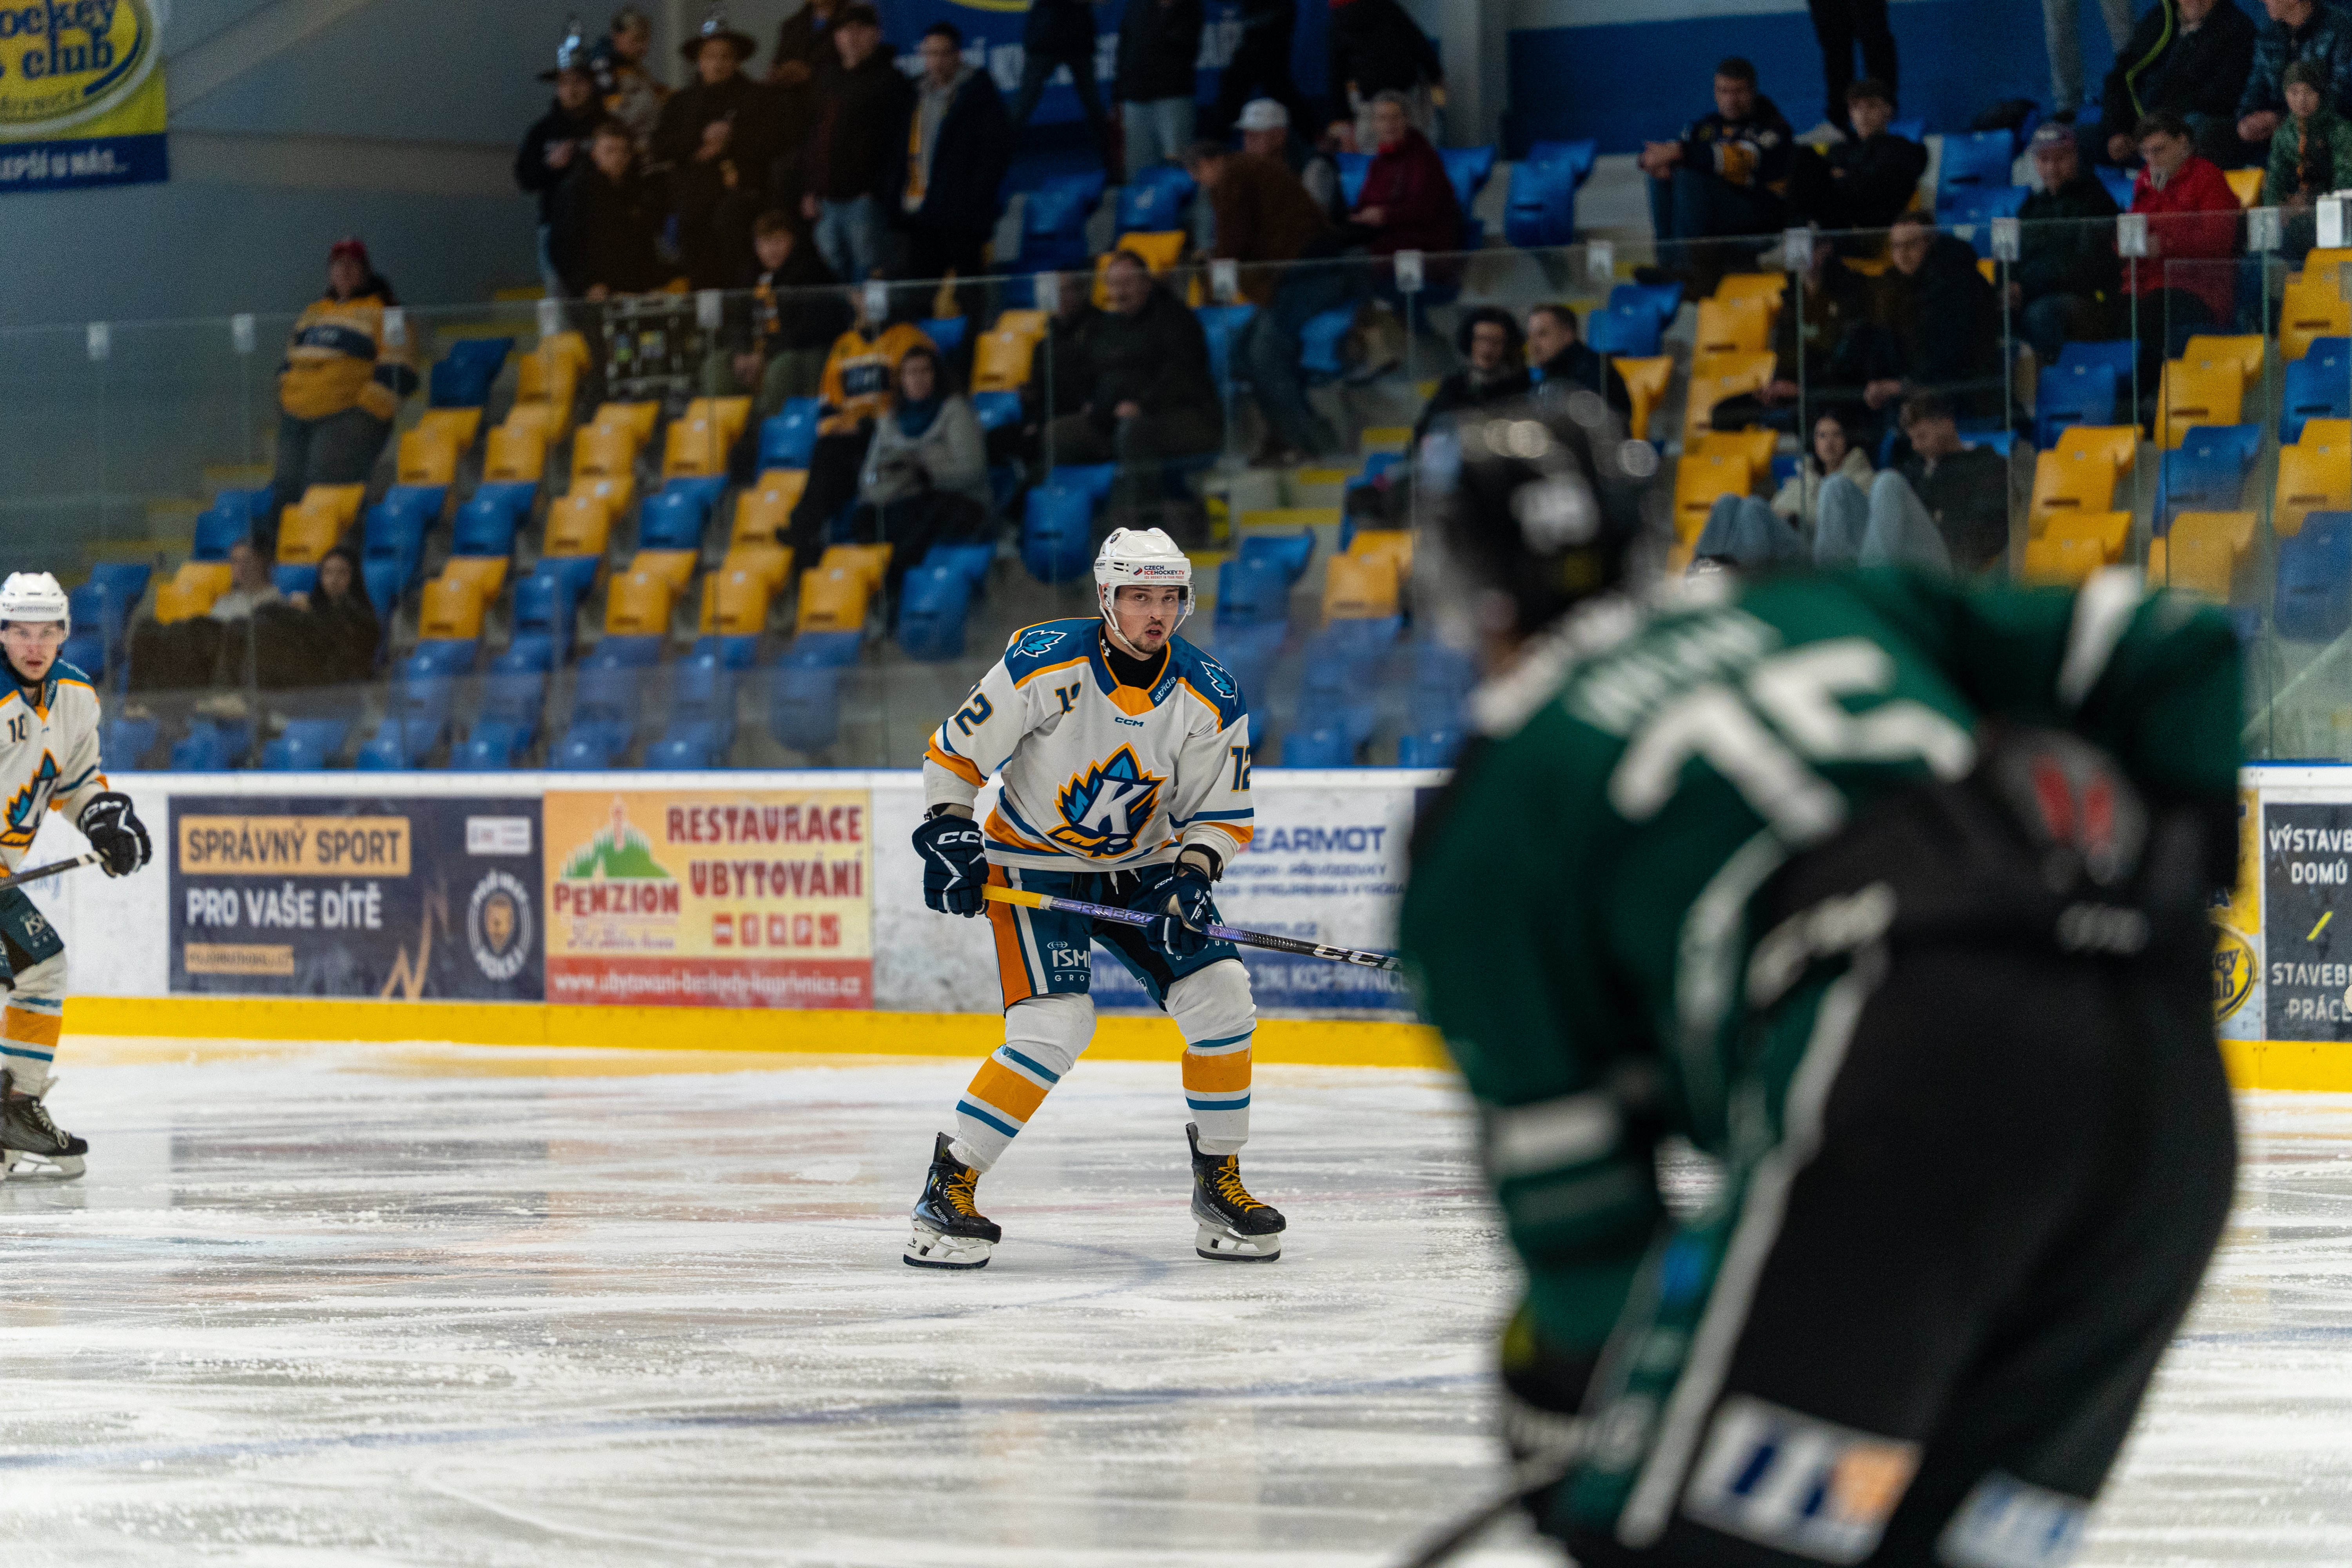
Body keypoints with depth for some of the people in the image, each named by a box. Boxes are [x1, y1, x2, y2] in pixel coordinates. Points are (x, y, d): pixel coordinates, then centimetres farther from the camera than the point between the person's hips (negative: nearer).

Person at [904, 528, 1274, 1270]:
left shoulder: (1210, 698, -10)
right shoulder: (1044, 664, -20)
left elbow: (1221, 813, -2)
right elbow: (956, 750, -10)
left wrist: (1191, 875, -19)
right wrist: (947, 832, -20)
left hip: (1143, 866, 5)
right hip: (1033, 866, -5)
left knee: (1220, 997, -8)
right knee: (1054, 1026, -22)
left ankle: (1219, 1187, 8)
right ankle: (947, 1190, -13)